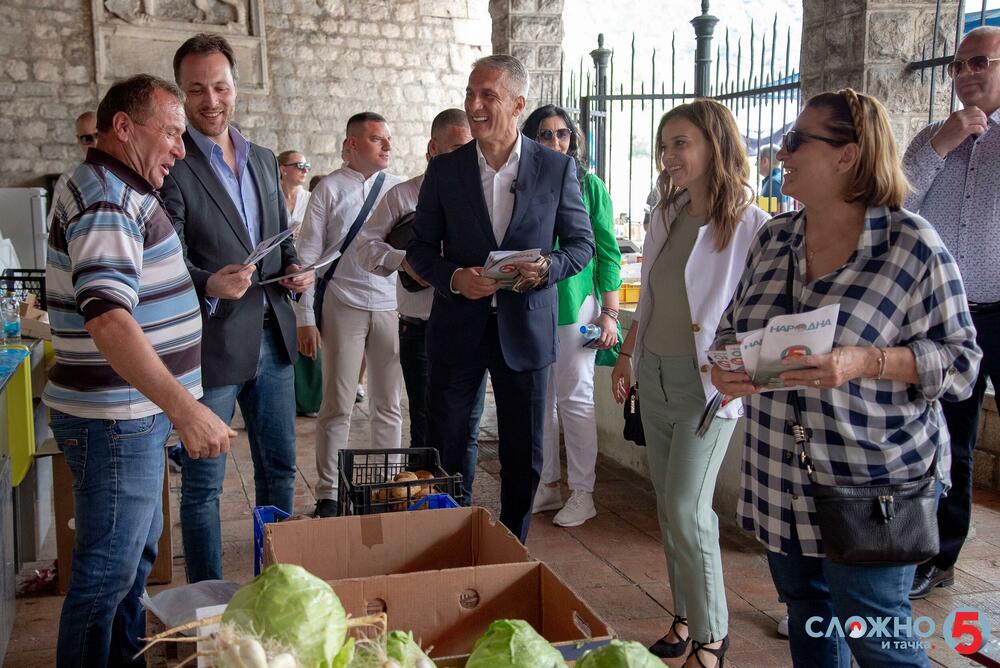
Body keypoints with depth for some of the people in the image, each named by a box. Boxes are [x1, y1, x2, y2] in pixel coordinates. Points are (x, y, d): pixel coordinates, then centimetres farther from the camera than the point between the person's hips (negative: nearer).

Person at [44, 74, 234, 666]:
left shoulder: (122, 191, 14)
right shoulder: (105, 200, -20)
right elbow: (108, 318, -33)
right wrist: (184, 408, -40)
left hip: (136, 413, 11)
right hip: (113, 421, -11)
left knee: (138, 550, 23)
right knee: (107, 573, 0)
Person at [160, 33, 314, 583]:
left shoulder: (264, 160, 11)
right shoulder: (172, 166, -10)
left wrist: (295, 269, -2)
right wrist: (209, 286, -33)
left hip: (272, 338, 7)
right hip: (212, 345, -6)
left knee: (279, 468, 17)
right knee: (202, 484, 6)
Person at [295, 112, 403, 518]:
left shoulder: (399, 190, 8)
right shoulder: (329, 190, 0)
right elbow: (308, 255, -2)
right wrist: (305, 317, -6)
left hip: (392, 306, 3)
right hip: (343, 307, -3)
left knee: (388, 404, 10)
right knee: (337, 407, 3)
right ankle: (327, 493, 15)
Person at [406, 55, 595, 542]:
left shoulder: (557, 168, -2)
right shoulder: (443, 170, 0)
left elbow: (582, 243, 4)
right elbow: (420, 247, 5)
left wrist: (548, 267, -17)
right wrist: (453, 278, -15)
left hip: (524, 327, -1)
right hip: (458, 326, 1)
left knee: (524, 456, 10)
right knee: (444, 448, 9)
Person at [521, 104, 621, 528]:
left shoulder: (589, 186, 0)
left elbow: (607, 252, -1)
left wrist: (610, 313, -5)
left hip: (576, 303, -3)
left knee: (575, 398, -1)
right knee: (539, 399, 9)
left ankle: (583, 493, 11)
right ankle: (547, 485, 22)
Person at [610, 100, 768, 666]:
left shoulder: (751, 226, -12)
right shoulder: (667, 217, 10)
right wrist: (627, 355, 14)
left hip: (707, 382, -7)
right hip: (654, 374, 7)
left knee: (685, 508, -8)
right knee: (670, 506, 13)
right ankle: (686, 613, 28)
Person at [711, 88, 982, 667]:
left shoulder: (912, 244, -12)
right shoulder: (774, 238, 5)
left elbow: (960, 361, -10)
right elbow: (733, 327, 13)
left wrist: (865, 362, -26)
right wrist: (725, 363, -10)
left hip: (872, 485, -5)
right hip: (781, 482, 6)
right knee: (806, 613, 20)